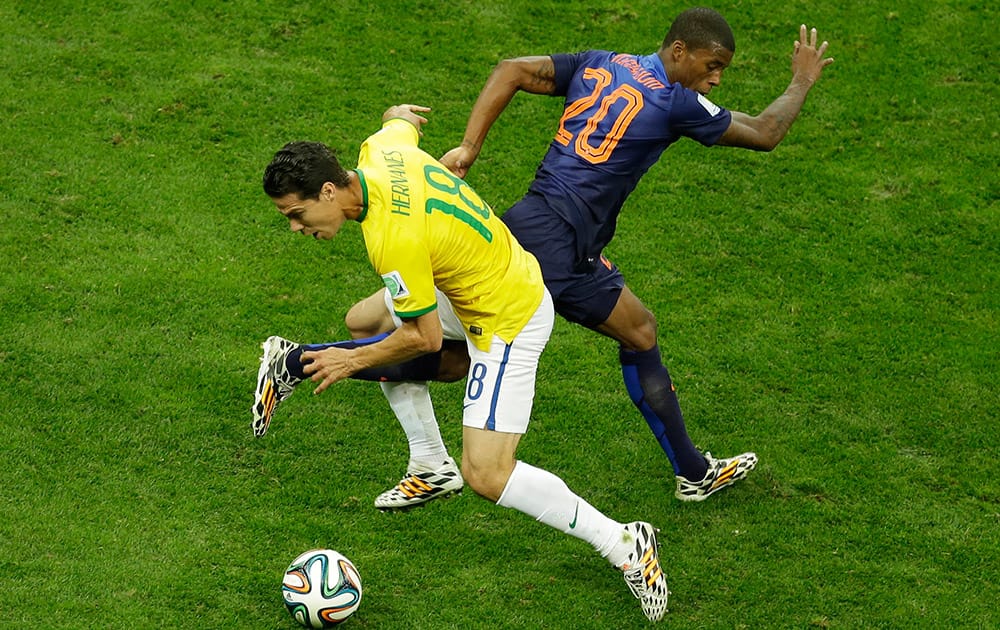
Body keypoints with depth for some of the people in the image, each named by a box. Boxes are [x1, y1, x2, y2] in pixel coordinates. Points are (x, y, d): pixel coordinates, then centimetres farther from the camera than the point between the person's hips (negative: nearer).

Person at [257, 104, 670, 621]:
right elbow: (402, 121, 16)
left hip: (509, 323, -10)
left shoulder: (392, 239, -33)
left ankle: (623, 544, -2)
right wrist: (399, 114, 41)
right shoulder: (379, 150, -10)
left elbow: (426, 338, -22)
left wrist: (353, 361, -8)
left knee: (486, 476, -10)